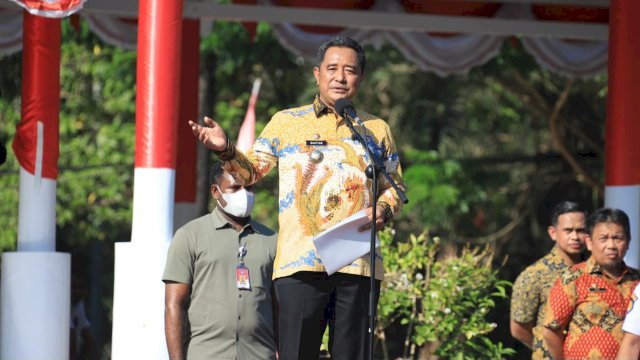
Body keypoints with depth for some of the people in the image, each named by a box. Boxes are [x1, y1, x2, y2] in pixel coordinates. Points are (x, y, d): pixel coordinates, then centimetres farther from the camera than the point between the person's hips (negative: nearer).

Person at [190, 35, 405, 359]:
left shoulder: (377, 129, 16)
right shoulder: (286, 122, 12)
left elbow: (394, 187, 21)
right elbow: (251, 171, 16)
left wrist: (384, 209, -1)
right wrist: (225, 150, -4)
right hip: (300, 262, -2)